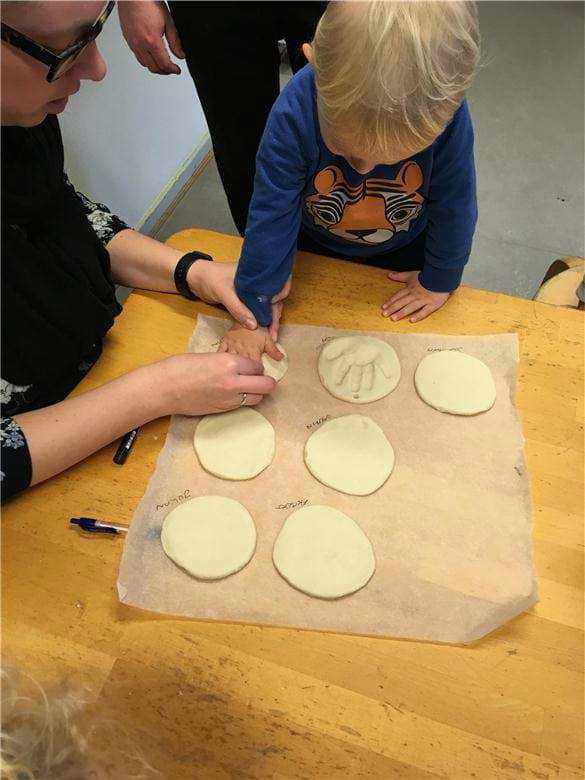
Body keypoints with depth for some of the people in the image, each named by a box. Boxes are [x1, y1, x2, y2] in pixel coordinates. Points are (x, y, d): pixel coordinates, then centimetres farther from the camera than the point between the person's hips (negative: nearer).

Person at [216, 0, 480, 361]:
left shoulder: (448, 115, -34)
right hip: (317, 248, 0)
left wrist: (440, 279, -8)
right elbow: (271, 216, -29)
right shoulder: (293, 114, -35)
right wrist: (253, 310, -25)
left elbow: (454, 206, -19)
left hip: (404, 251, 1)